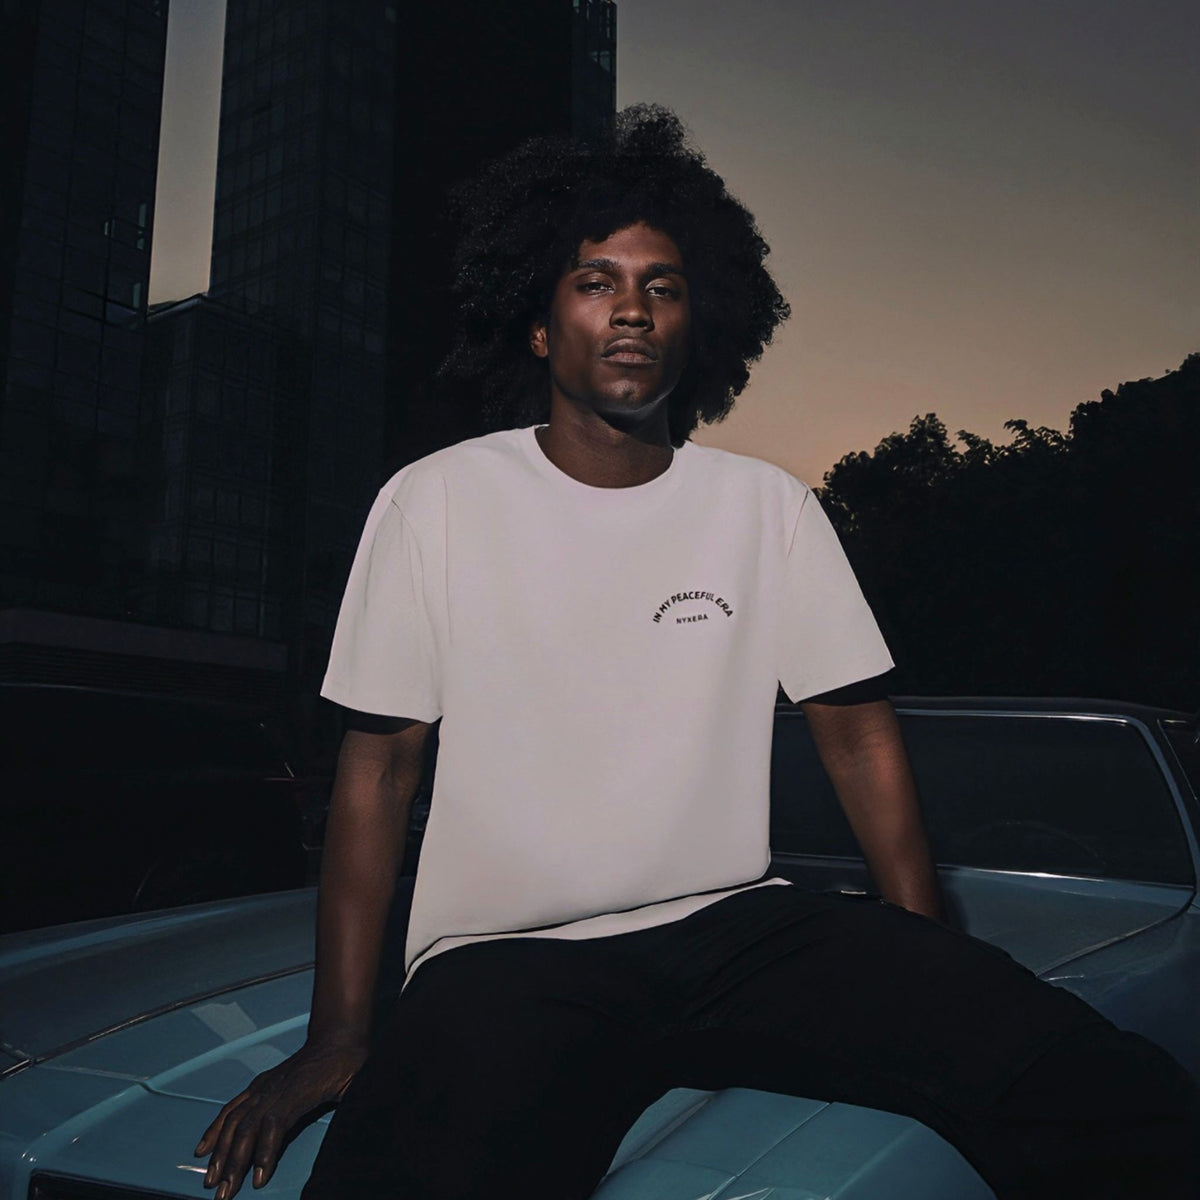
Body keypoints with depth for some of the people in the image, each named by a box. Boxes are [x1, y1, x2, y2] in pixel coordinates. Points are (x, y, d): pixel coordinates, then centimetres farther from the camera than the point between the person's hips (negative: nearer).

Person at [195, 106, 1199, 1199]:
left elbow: (859, 731, 9)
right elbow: (379, 762, 2)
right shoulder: (434, 502, 2)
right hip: (505, 956, -2)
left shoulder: (770, 507, 8)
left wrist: (937, 975, -2)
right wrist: (338, 1039, -5)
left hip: (736, 925, 3)